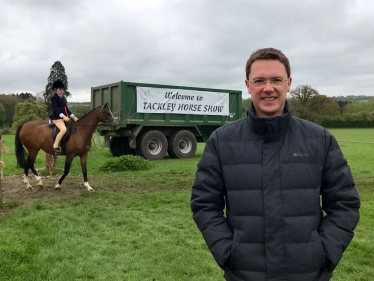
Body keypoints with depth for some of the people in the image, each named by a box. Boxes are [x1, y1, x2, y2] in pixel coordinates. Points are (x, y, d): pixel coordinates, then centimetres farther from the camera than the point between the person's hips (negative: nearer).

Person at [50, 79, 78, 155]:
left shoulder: (63, 98, 20)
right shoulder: (54, 98, -7)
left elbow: (66, 109, 23)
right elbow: (55, 109, -19)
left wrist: (73, 117, 13)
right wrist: (63, 116, -31)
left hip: (65, 118, 10)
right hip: (57, 118, -9)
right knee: (63, 129, -31)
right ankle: (55, 147, -28)